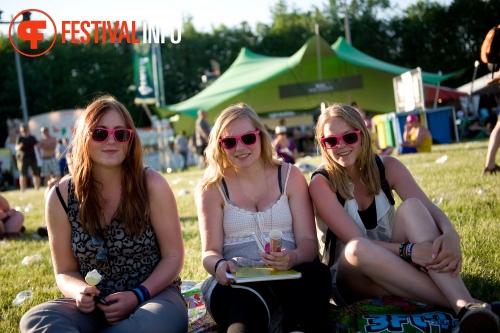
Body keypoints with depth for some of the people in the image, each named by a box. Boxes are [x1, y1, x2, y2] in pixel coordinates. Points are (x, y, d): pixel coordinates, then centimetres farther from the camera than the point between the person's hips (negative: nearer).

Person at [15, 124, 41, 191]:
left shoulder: (32, 138, 10)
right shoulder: (19, 138, 1)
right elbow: (16, 148, -7)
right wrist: (19, 146, -30)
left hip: (32, 158, 3)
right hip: (23, 158, -3)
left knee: (36, 173, 4)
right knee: (23, 174, -6)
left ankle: (37, 188, 13)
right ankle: (23, 189, -3)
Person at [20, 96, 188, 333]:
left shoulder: (152, 185, -8)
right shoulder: (61, 197, -3)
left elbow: (173, 256, -3)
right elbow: (65, 271, 6)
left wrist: (138, 295, -19)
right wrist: (80, 291, -18)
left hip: (153, 294, -2)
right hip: (94, 304, 2)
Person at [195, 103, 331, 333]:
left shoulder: (290, 177, 9)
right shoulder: (211, 187, 8)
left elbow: (308, 242, 3)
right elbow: (210, 252, 3)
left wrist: (292, 258, -22)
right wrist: (219, 265, -23)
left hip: (287, 275, 2)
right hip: (237, 281, -1)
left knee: (316, 273, -35)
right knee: (246, 304, -39)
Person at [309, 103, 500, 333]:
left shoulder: (387, 167, -3)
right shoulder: (321, 184, -13)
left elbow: (429, 209, -16)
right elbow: (356, 243, -21)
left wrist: (450, 234, -39)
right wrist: (409, 250, -38)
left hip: (395, 265, 3)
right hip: (353, 278, -3)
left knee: (412, 206, -26)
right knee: (356, 249, -39)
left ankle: (467, 305, -42)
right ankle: (462, 306, -38)